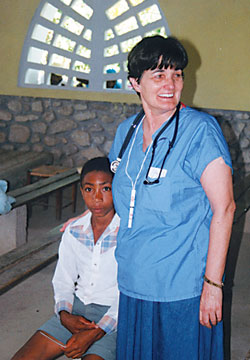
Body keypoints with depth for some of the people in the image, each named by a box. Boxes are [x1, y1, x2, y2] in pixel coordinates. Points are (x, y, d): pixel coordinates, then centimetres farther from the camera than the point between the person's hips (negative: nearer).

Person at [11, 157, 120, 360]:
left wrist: (94, 333, -21)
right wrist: (65, 315, -10)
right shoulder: (73, 232, 4)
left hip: (115, 315, -4)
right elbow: (63, 281, 11)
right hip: (77, 307, 5)